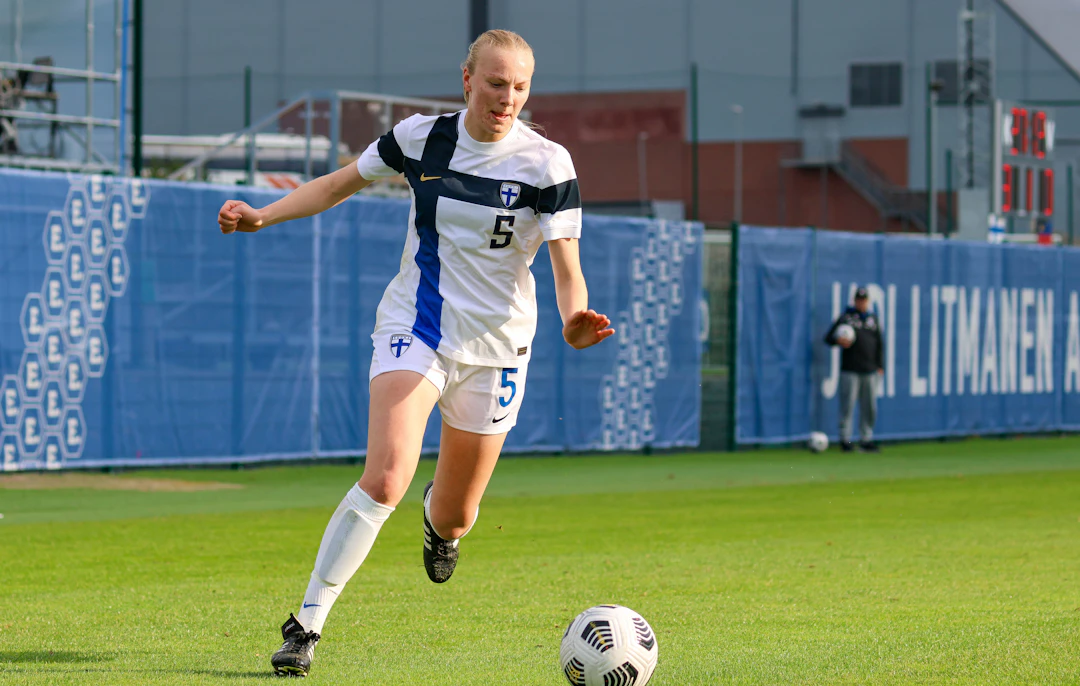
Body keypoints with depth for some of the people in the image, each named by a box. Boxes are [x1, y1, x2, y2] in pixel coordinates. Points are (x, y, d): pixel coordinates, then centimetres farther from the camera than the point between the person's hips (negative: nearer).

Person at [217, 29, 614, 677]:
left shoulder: (547, 163, -10)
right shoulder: (423, 137, -5)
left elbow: (566, 265, -15)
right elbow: (341, 183, 9)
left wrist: (575, 319, -36)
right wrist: (265, 214, -3)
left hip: (495, 344, 1)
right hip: (415, 327, 0)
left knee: (456, 515, 11)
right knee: (384, 481, -23)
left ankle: (441, 521, 52)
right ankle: (306, 625, -16)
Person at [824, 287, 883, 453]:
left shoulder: (873, 319, 17)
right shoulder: (845, 318, 5)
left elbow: (880, 344, 20)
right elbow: (829, 337, 4)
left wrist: (880, 366, 12)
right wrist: (839, 341, -18)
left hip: (870, 371, 4)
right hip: (850, 370, -4)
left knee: (869, 407, 5)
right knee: (847, 406, -6)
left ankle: (866, 439, 12)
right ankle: (845, 439, -2)